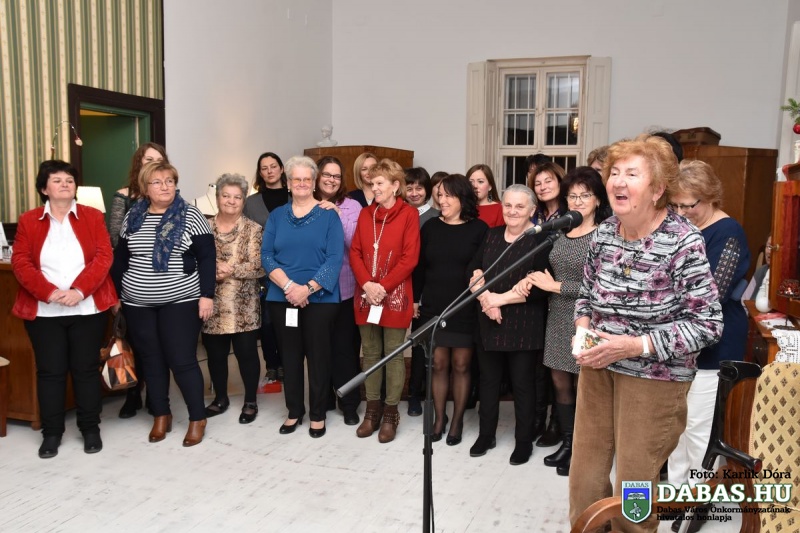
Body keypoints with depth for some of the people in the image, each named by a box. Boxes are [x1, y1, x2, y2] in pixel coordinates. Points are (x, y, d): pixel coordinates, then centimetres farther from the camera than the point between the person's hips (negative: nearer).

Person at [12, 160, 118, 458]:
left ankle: (90, 428, 19)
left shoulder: (93, 217, 4)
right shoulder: (28, 221, 6)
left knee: (86, 368, 7)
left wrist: (80, 290, -18)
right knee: (50, 371, 6)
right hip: (43, 311, 1)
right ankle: (51, 433, 19)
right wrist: (49, 292, -18)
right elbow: (20, 263, -3)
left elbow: (103, 256, -5)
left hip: (88, 309, 0)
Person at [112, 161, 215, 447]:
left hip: (180, 302, -4)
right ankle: (161, 415, 25)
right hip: (138, 304, 4)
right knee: (151, 361, 10)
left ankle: (198, 418, 11)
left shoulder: (190, 216, -5)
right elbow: (120, 259, 13)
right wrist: (116, 294, 11)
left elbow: (206, 258, -7)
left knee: (182, 360, -3)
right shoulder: (133, 217, 7)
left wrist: (207, 295, -13)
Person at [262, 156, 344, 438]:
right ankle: (294, 411, 25)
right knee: (290, 356, 10)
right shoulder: (277, 216, 9)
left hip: (320, 298, -3)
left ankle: (318, 414, 18)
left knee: (318, 356, 4)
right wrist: (288, 285, -16)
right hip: (282, 298, 3)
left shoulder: (328, 215, 1)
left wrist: (307, 288, -18)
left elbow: (334, 258, -9)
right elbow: (266, 255, 0)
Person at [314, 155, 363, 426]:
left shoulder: (352, 206, -1)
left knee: (344, 346, 1)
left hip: (344, 288, -2)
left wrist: (337, 215, -19)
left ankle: (349, 403, 16)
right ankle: (322, 398, 27)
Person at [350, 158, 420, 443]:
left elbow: (410, 257, -10)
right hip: (365, 295, 5)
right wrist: (366, 284, -10)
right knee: (370, 353, 11)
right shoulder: (365, 214, 11)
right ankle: (372, 410, 22)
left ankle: (391, 413, 13)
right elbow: (355, 252, 6)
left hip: (395, 296, -4)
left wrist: (383, 287, -15)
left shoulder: (409, 214, -4)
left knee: (394, 354, 3)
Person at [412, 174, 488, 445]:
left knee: (461, 365, 5)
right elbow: (420, 267, 10)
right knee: (438, 364, 7)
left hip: (465, 308, -2)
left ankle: (457, 421, 19)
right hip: (433, 306, 2)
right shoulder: (430, 227, 7)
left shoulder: (479, 228, -3)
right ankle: (439, 418, 21)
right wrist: (415, 299, 7)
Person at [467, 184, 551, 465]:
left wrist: (500, 298, -16)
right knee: (488, 379, 14)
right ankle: (486, 434, 29)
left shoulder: (540, 239, -8)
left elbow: (540, 286, -16)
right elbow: (474, 272, 5)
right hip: (489, 322, 5)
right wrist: (485, 298, -13)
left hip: (523, 325, -5)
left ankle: (524, 441, 22)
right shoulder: (491, 235, 10)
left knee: (522, 382, 6)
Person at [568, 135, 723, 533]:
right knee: (584, 473, 13)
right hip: (598, 366, 5)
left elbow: (708, 323, -16)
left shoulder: (683, 242, -16)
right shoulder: (603, 233, 0)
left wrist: (636, 345, -23)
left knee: (633, 481, 8)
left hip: (655, 376, -5)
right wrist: (582, 331, -7)